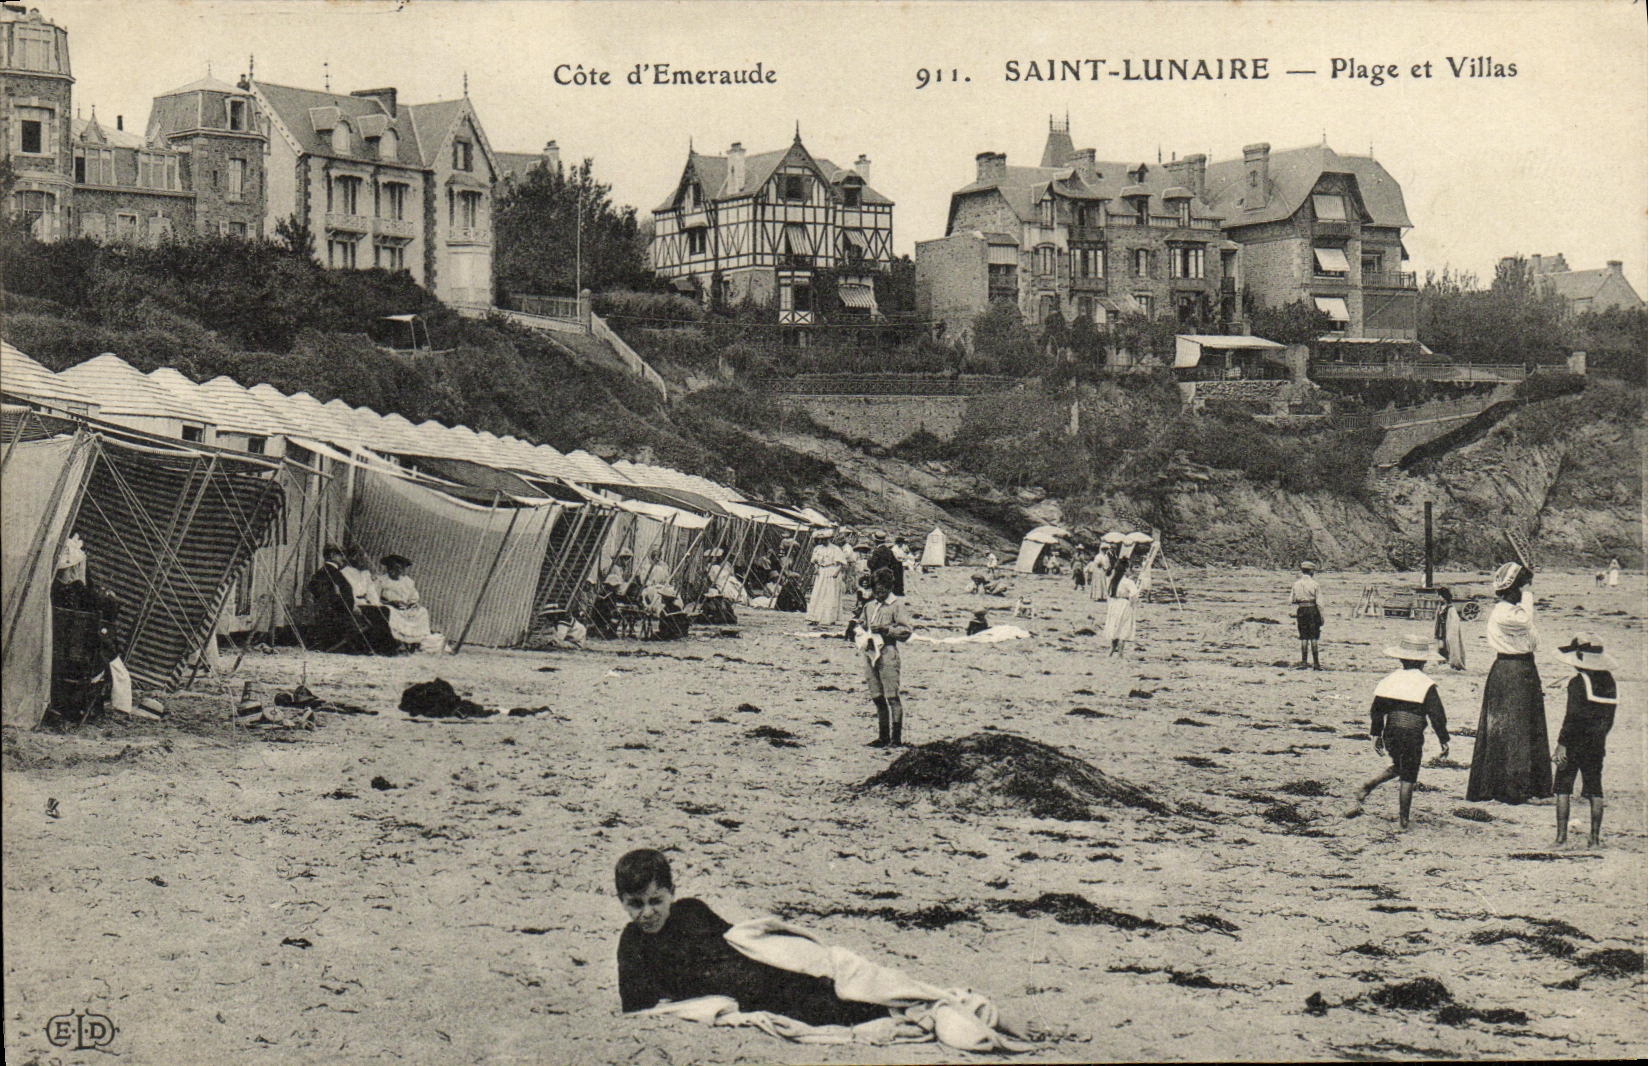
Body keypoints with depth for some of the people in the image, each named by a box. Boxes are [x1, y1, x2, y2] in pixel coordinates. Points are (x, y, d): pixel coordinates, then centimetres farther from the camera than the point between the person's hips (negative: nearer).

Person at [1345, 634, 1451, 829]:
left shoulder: (1389, 680, 6)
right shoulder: (1426, 685, -7)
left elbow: (1377, 710, 8)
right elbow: (1437, 716, -7)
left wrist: (1376, 734, 16)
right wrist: (1443, 740, 2)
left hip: (1390, 735, 5)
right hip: (1413, 736, -5)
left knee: (1397, 767, 24)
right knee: (1408, 776, 4)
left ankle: (1365, 788, 11)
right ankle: (1403, 819, 7)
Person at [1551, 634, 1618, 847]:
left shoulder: (1578, 683, -15)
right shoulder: (1609, 681, 4)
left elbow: (1572, 718, -17)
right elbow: (1609, 718, 11)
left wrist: (1561, 745, -15)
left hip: (1575, 743, -6)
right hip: (1597, 745, 6)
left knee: (1563, 789, 2)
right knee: (1595, 789, 10)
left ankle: (1562, 836, -2)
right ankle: (1595, 837, 9)